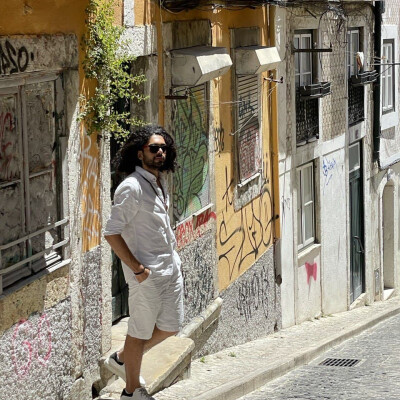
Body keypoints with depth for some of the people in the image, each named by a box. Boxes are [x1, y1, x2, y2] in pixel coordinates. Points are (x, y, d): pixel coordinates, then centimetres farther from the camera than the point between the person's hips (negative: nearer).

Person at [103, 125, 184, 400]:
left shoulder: (160, 181, 10)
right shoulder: (132, 188, -18)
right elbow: (112, 233, -21)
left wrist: (173, 257, 17)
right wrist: (137, 268, -19)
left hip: (171, 266, 9)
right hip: (147, 273, -9)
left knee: (171, 326, 14)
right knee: (141, 332, 3)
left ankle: (122, 359, 33)